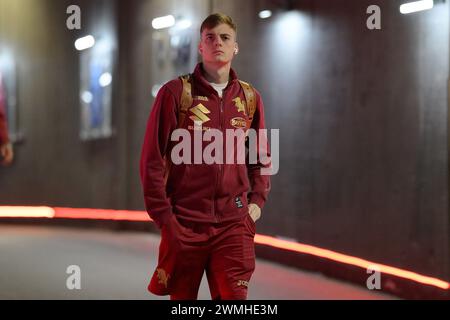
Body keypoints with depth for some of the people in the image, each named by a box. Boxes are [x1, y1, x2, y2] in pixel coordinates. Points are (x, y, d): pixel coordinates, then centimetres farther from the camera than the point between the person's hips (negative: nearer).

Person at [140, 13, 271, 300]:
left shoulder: (250, 98, 8)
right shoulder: (175, 92, -3)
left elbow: (261, 157, 19)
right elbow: (152, 159, -3)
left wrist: (257, 201, 6)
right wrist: (163, 215, -7)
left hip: (234, 222, 2)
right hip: (184, 222, -2)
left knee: (235, 297, -6)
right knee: (182, 298, 8)